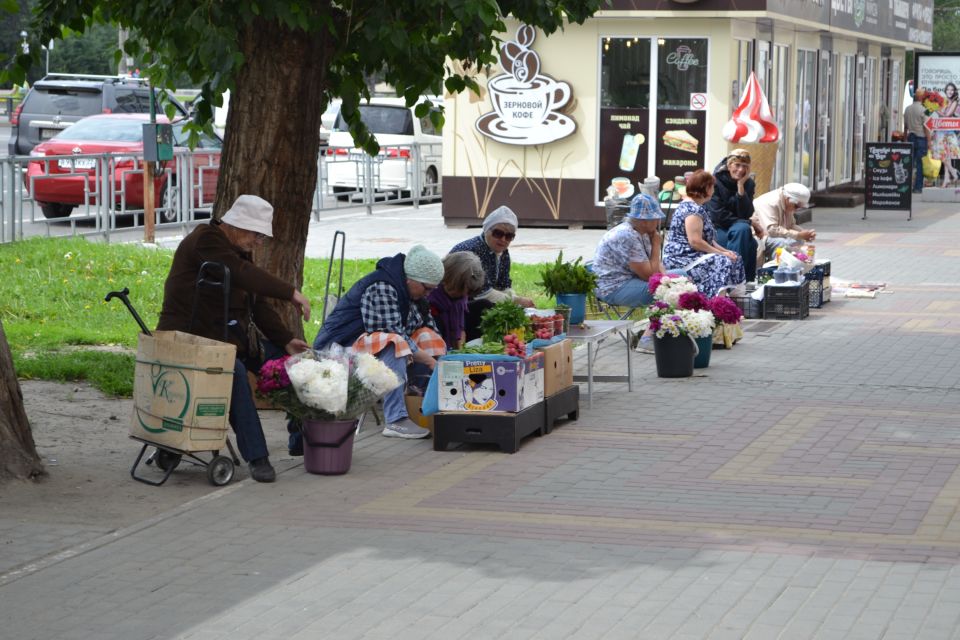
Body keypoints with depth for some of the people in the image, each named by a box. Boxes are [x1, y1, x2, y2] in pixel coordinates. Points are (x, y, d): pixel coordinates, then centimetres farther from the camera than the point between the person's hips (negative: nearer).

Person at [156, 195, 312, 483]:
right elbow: (242, 274, -29)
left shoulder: (239, 251, 16)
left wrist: (286, 340, 3)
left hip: (226, 335, 10)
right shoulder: (205, 240, -13)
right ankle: (256, 457, -37)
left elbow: (258, 303, 15)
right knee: (235, 373, -34)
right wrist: (291, 293, -30)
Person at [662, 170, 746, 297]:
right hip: (682, 258, -11)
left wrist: (725, 251, 7)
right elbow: (696, 242, -23)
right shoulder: (693, 210, -16)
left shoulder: (693, 206, 19)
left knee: (735, 259, 6)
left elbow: (706, 239, 21)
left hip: (691, 255, 11)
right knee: (723, 263, -27)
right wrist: (721, 253, -16)